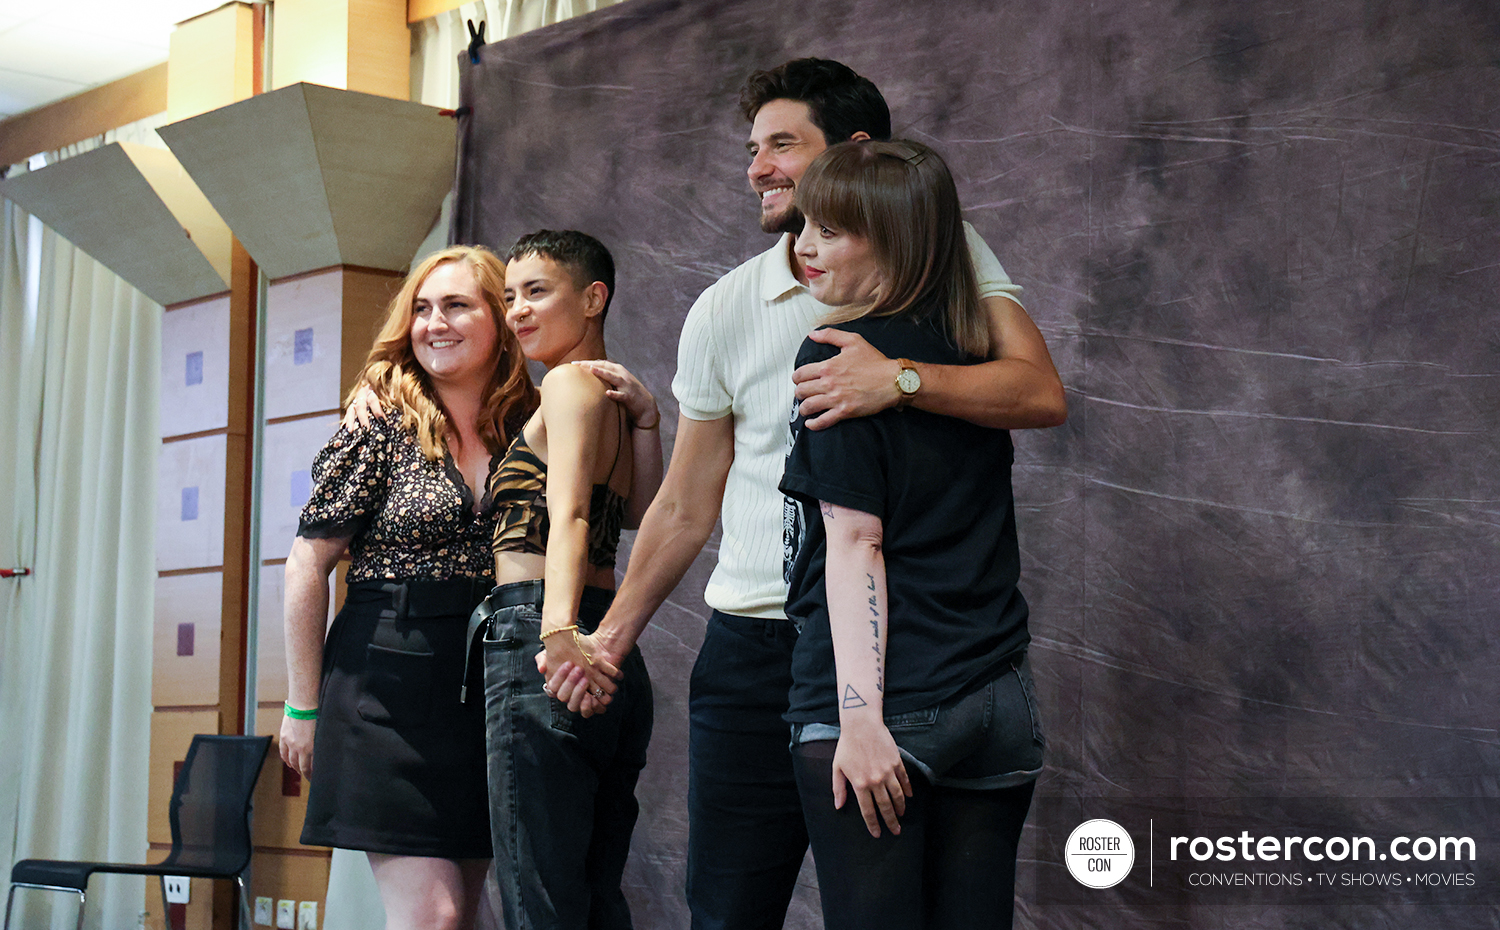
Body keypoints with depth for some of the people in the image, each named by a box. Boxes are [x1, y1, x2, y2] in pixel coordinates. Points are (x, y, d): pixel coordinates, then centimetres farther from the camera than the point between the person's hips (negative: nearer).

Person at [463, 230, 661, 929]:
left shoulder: (569, 384, -5)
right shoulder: (615, 397, 20)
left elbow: (568, 514, -20)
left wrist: (559, 629, -33)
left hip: (533, 639, -10)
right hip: (613, 657, 10)